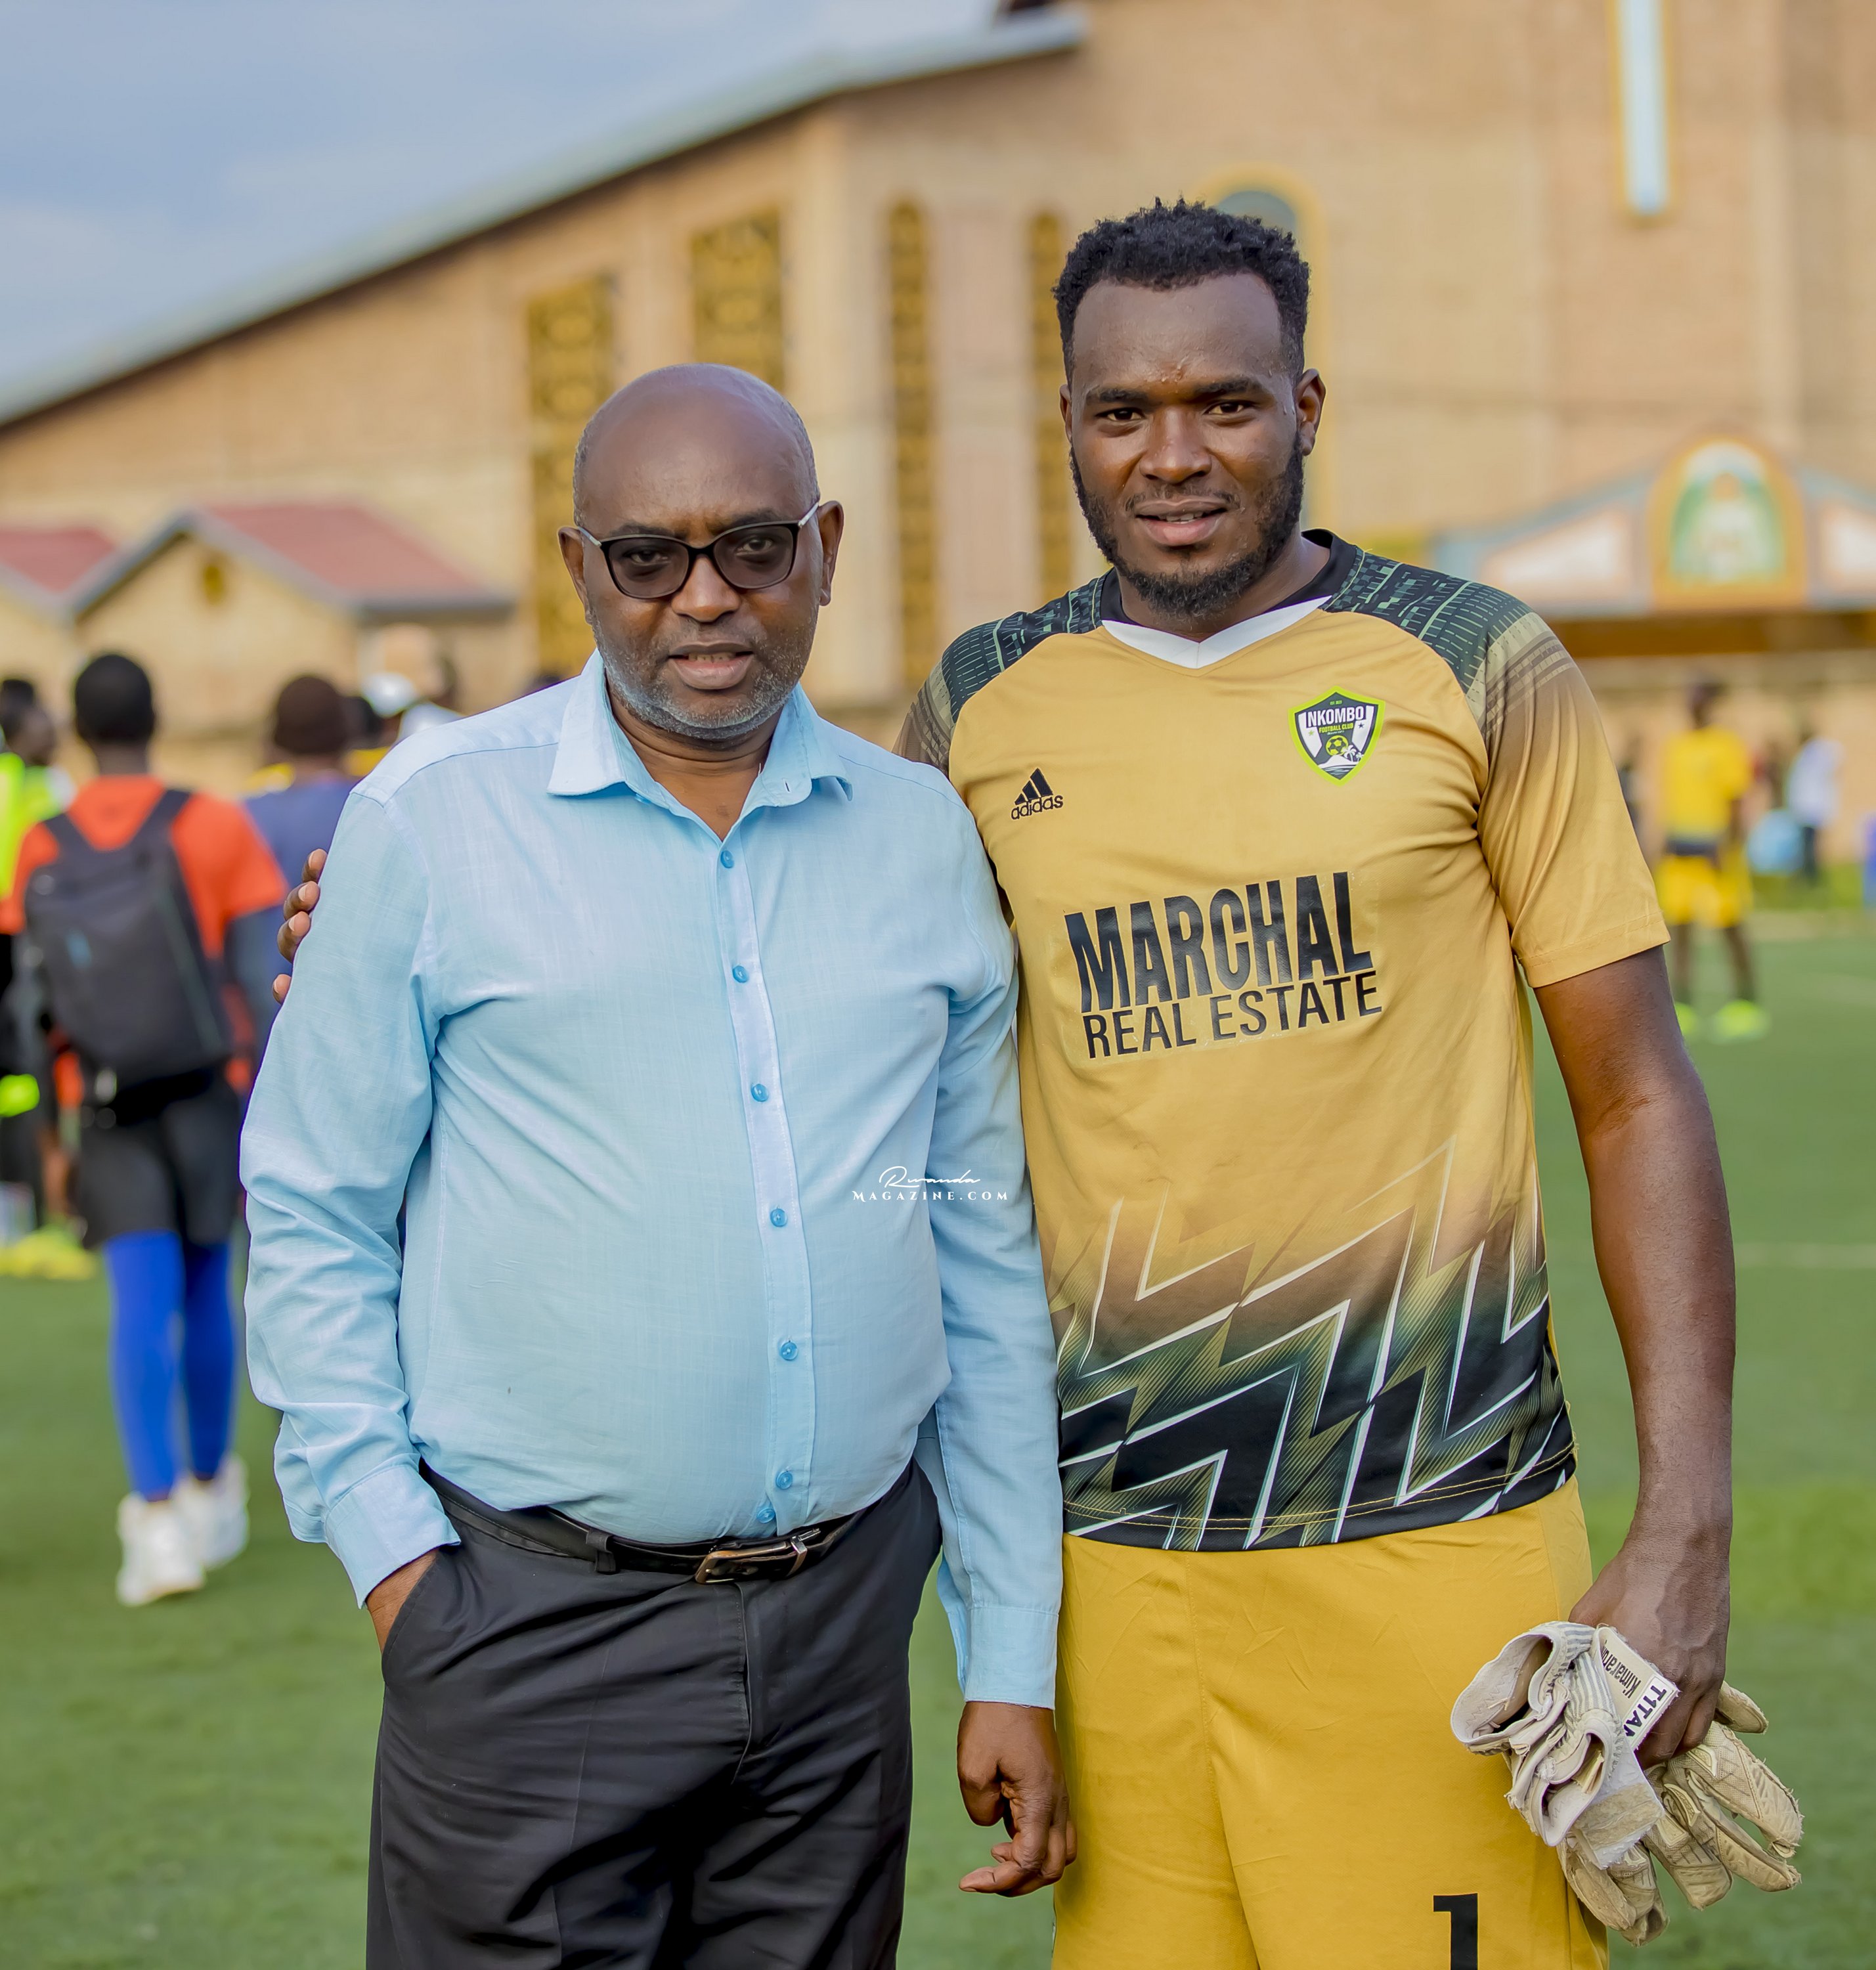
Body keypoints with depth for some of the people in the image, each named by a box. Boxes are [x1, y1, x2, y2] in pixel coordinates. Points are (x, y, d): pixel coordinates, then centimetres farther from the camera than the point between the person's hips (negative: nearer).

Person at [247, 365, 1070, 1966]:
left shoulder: (923, 836, 8)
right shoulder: (436, 821, -1)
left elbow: (988, 1260, 11)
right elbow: (313, 1217, 2)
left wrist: (1014, 1659, 9)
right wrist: (389, 1550, -6)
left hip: (841, 1628, 3)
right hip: (534, 1627, -3)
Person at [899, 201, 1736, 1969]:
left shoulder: (1476, 671, 1)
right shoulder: (982, 711, 8)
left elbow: (1637, 1103, 0)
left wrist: (1687, 1527, -7)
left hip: (1431, 1538, -2)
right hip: (1107, 1551, 3)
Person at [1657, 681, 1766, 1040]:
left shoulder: (1728, 746, -5)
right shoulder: (1674, 747, 13)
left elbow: (1738, 802, -8)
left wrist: (1730, 849, -16)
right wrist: (1667, 845, 17)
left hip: (1714, 847, -6)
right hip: (1679, 849, 6)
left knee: (1730, 927, -1)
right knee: (1679, 926, 1)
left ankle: (1746, 1006, 7)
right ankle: (1682, 1009, 3)